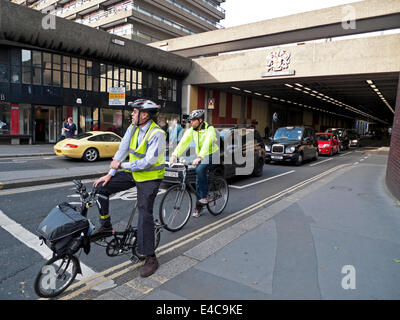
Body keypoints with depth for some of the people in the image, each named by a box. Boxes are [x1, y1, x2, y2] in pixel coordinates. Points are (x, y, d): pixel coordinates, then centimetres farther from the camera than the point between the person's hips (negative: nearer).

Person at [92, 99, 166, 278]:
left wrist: (121, 165, -21)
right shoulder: (133, 128, 2)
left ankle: (150, 258, 5)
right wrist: (110, 174, 0)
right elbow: (122, 150, 3)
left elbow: (148, 161, -27)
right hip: (133, 173, 7)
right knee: (101, 188, 1)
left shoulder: (157, 133, -21)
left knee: (145, 215, -8)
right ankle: (106, 225, 20)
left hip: (149, 178, -7)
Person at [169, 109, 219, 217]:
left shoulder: (210, 129, -19)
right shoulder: (191, 130, -2)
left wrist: (199, 157, -48)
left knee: (200, 170, -31)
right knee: (198, 180, 5)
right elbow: (183, 142, -14)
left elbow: (207, 144, -34)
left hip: (212, 155, -6)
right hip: (200, 157, 6)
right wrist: (174, 155, -28)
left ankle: (204, 197, -17)